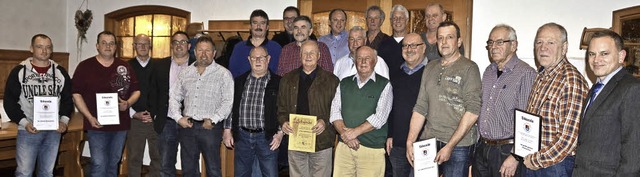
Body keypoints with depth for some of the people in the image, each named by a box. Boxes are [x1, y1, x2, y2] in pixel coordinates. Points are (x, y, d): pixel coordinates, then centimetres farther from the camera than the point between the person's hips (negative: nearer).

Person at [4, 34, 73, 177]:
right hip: (28, 131, -2)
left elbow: (67, 99, 11)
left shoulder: (60, 72, 7)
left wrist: (64, 121, -4)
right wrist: (24, 122, -12)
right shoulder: (19, 71, 0)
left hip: (54, 130, 2)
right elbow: (9, 101, -1)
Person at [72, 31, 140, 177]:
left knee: (113, 164, 15)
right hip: (97, 125, -3)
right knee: (99, 165, -6)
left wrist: (128, 103, -10)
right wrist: (90, 117, -12)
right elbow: (76, 95, -3)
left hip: (121, 124, 3)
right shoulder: (85, 66, -2)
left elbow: (136, 91, 11)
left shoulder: (125, 67, 7)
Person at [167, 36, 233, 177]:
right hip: (186, 126, 4)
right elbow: (174, 97, 13)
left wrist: (212, 120, -16)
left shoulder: (223, 74, -3)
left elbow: (228, 102, -10)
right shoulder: (185, 73, 12)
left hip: (210, 128, -4)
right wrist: (178, 118, -1)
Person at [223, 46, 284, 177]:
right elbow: (231, 107, 13)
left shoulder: (277, 82, 0)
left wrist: (280, 133, -9)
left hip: (267, 137, -3)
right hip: (242, 136, 3)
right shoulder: (239, 81, 10)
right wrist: (227, 130, 7)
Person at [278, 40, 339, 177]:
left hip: (322, 142, -2)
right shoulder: (288, 80, 11)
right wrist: (283, 122, -7)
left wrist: (325, 122, -16)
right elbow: (281, 108, 12)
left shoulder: (331, 80, 3)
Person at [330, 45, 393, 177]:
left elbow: (380, 117, -9)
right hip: (344, 147, 3)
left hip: (372, 150, -3)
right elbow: (335, 112, 5)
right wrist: (345, 134, -10)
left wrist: (355, 132, -13)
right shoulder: (344, 84, 13)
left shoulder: (384, 85, 1)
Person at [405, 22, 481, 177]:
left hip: (458, 144, -4)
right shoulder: (430, 68, 12)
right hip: (428, 141, 5)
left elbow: (473, 111, -13)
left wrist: (449, 146, -15)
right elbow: (420, 108, 11)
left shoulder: (469, 68, -5)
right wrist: (410, 142, 3)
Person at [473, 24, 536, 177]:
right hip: (482, 148, 7)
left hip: (507, 151, -6)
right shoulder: (489, 71, 11)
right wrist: (478, 144, 13)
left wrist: (515, 157, -18)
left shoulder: (526, 74, -13)